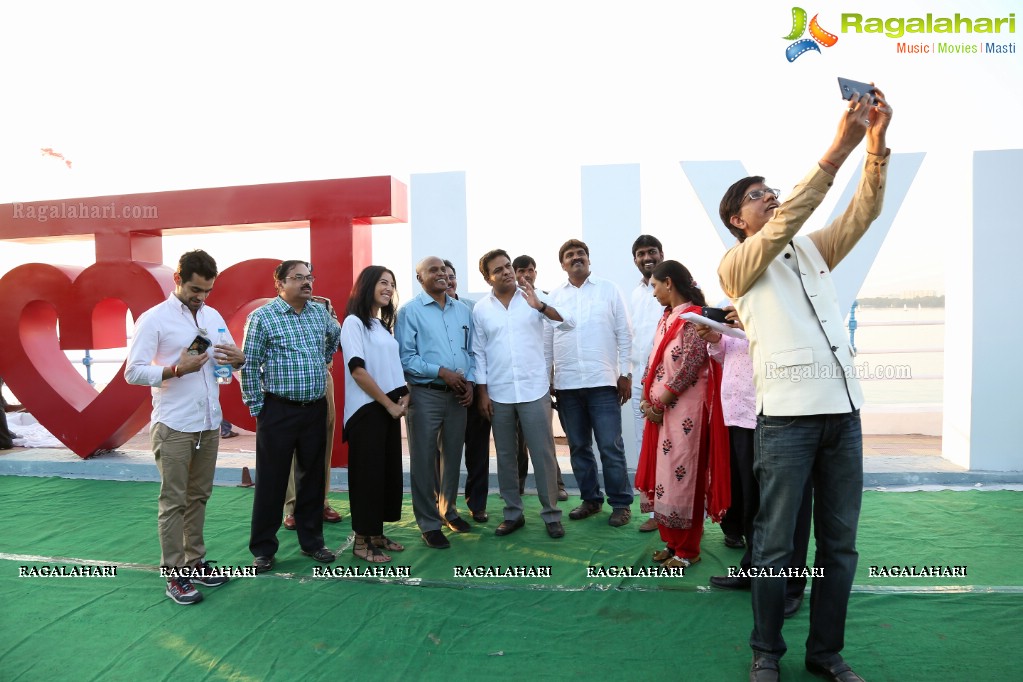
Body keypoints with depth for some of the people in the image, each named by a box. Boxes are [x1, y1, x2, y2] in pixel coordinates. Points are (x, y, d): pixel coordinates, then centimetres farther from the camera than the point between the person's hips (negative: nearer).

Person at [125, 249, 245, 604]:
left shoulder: (213, 316, 10)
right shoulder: (153, 319, -7)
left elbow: (232, 358, 15)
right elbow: (133, 372, -11)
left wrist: (238, 359, -8)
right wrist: (177, 369, -25)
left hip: (209, 423, 6)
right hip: (173, 426, -6)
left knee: (198, 497, 14)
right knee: (173, 501, 2)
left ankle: (195, 561, 26)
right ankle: (174, 574, 11)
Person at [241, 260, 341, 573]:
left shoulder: (321, 312, 7)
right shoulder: (262, 317, -7)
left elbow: (335, 337, 29)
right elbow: (249, 366, -7)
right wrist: (257, 408, -8)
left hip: (316, 409, 5)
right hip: (279, 411, -5)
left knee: (312, 477, 13)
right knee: (271, 480, 4)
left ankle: (312, 541, 26)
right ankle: (263, 549, 17)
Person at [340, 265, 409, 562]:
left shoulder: (384, 324, 16)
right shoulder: (354, 322, -9)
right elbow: (357, 370, -17)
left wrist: (403, 397, 1)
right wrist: (388, 404, -14)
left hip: (390, 408, 8)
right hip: (366, 409, -8)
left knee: (389, 470, 11)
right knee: (367, 472, -1)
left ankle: (377, 533, 23)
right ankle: (362, 540, 11)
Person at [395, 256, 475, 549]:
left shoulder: (463, 311, 11)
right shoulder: (410, 311, -5)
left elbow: (470, 351, 14)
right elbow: (405, 357, -11)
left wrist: (469, 381, -1)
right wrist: (442, 372, -16)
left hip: (457, 395, 5)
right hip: (425, 395, -5)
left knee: (452, 456, 15)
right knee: (425, 460, 3)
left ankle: (447, 510, 32)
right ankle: (429, 524, 14)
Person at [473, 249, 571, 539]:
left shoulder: (533, 297, -2)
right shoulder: (480, 309, 3)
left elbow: (567, 321, -13)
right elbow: (479, 353, 6)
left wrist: (539, 305, -28)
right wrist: (482, 392, 2)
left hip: (534, 390, -2)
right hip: (499, 394, 2)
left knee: (543, 453, 3)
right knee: (505, 456, 11)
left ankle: (551, 514, 16)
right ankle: (513, 513, 25)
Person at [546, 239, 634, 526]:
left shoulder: (609, 290, 5)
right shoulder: (554, 296, 9)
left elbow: (624, 335, 3)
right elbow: (546, 340, 9)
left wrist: (625, 374, -1)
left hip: (603, 382, -3)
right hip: (567, 384, 3)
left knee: (611, 447, -2)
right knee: (578, 446, 11)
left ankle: (621, 503, 11)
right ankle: (590, 499, 24)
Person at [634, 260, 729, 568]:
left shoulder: (694, 317, -11)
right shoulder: (666, 318, 15)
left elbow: (689, 368, -18)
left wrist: (659, 404, -13)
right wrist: (647, 400, 2)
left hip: (684, 410, -9)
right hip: (659, 409, 9)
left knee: (681, 474, -1)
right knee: (663, 472, 13)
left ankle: (687, 549, 13)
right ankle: (671, 541, 26)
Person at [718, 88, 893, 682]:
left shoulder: (813, 250, 20)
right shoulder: (735, 265, 4)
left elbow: (864, 212, 8)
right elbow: (785, 222, -12)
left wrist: (878, 146, -7)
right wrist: (840, 147, -16)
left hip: (843, 410, 6)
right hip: (787, 415, -5)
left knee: (840, 543, 10)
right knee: (776, 543, 1)